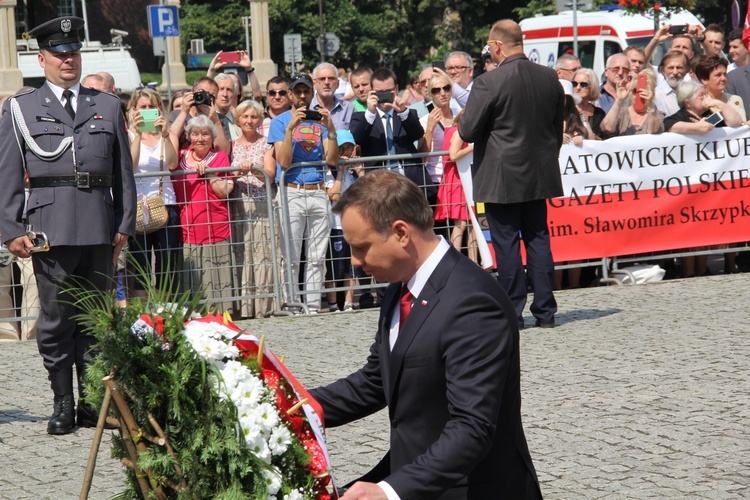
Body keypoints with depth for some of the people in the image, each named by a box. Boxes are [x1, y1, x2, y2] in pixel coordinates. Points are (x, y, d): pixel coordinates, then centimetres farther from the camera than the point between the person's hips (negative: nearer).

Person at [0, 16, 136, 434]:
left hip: (100, 224, 2)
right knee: (56, 318, -2)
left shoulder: (108, 106, 15)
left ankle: (92, 403, 12)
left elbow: (124, 172, 15)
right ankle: (63, 404, 5)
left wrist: (125, 225, 8)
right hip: (50, 224, -2)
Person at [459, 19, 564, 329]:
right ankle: (545, 312, 12)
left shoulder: (488, 83, -17)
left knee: (506, 243, 2)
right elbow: (558, 128, 10)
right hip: (539, 175, 6)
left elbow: (467, 132, -15)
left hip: (501, 178, -5)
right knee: (538, 239, 11)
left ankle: (512, 313, 5)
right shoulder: (549, 78, 1)